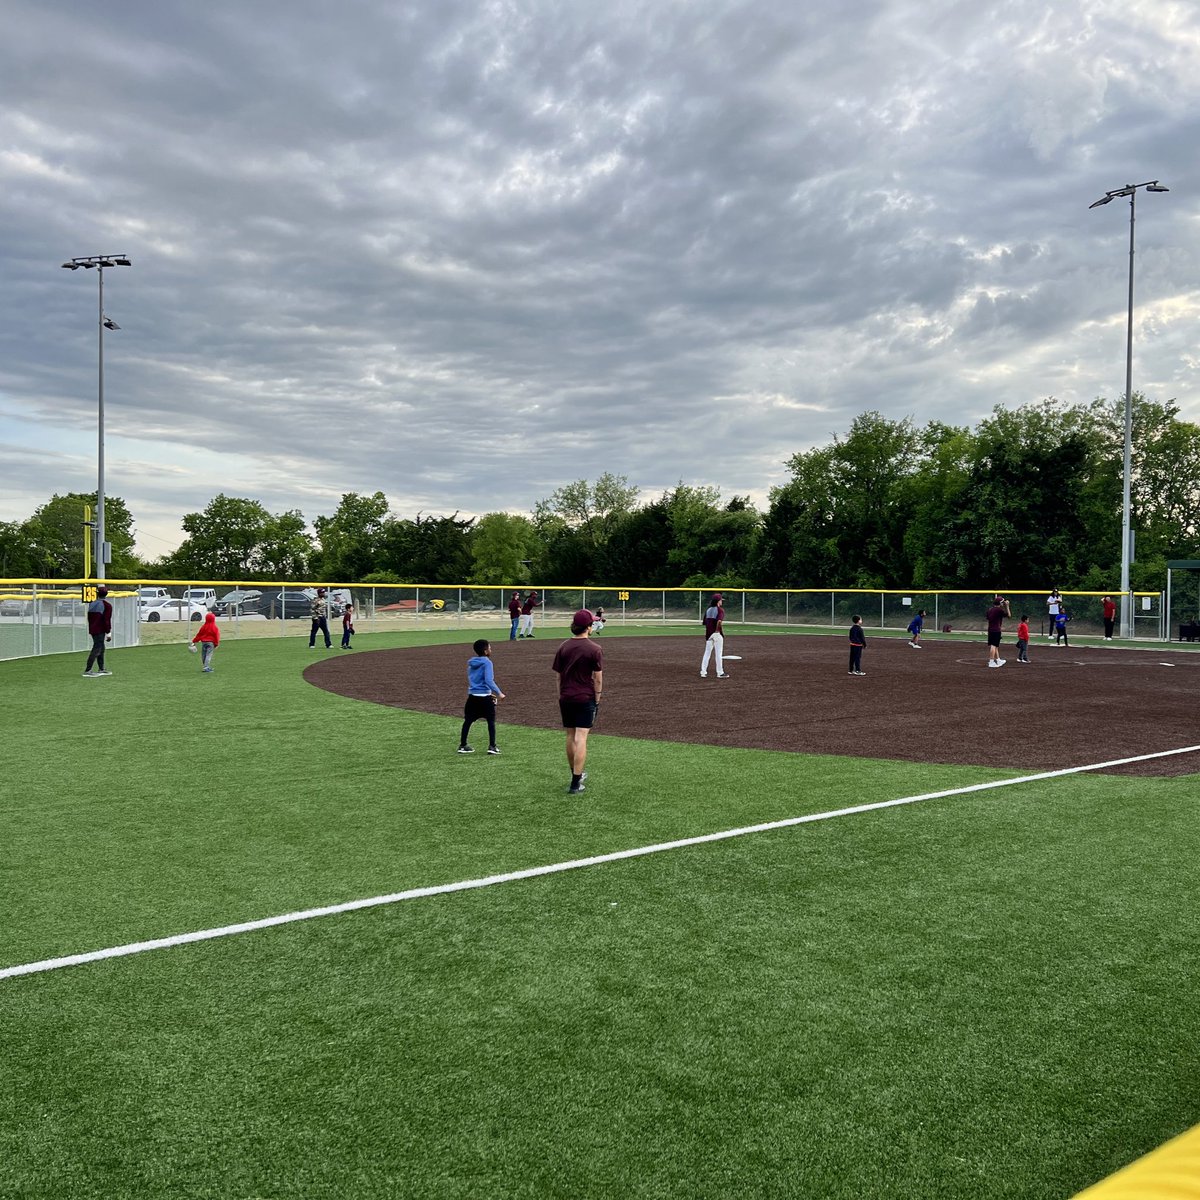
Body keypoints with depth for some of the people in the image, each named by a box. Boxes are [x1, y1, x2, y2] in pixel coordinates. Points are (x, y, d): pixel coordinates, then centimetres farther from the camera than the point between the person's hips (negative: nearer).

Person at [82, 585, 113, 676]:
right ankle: (87, 671, -15)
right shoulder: (107, 605, -11)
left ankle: (101, 669, 24)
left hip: (92, 630, 8)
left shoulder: (91, 604, 11)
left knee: (101, 648, 18)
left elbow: (89, 618, 17)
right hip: (100, 631, -8)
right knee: (96, 649, -9)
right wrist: (108, 633, -13)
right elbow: (107, 620, -16)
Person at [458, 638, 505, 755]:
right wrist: (498, 693, -18)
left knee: (468, 721, 14)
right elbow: (489, 680, -22)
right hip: (485, 698, -6)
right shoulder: (487, 662, -11)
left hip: (472, 696, 6)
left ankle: (462, 746, 18)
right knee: (491, 721, 6)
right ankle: (492, 746, 2)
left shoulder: (471, 663, 11)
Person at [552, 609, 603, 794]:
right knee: (581, 738, -5)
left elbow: (559, 676, 7)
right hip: (585, 698, -4)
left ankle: (576, 774, 31)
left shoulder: (563, 647, 2)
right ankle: (575, 784, -7)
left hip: (566, 698, 5)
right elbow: (598, 678, -8)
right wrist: (597, 700, 1)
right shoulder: (594, 650, -10)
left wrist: (561, 697, 16)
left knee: (570, 737, 16)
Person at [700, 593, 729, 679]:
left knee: (707, 653, 10)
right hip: (717, 634, -6)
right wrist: (721, 630, -12)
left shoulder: (708, 610, 10)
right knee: (719, 653, 1)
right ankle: (720, 673, 4)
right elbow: (719, 621, -25)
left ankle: (703, 672, 8)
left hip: (708, 634, 6)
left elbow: (705, 623, 10)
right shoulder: (720, 610, -9)